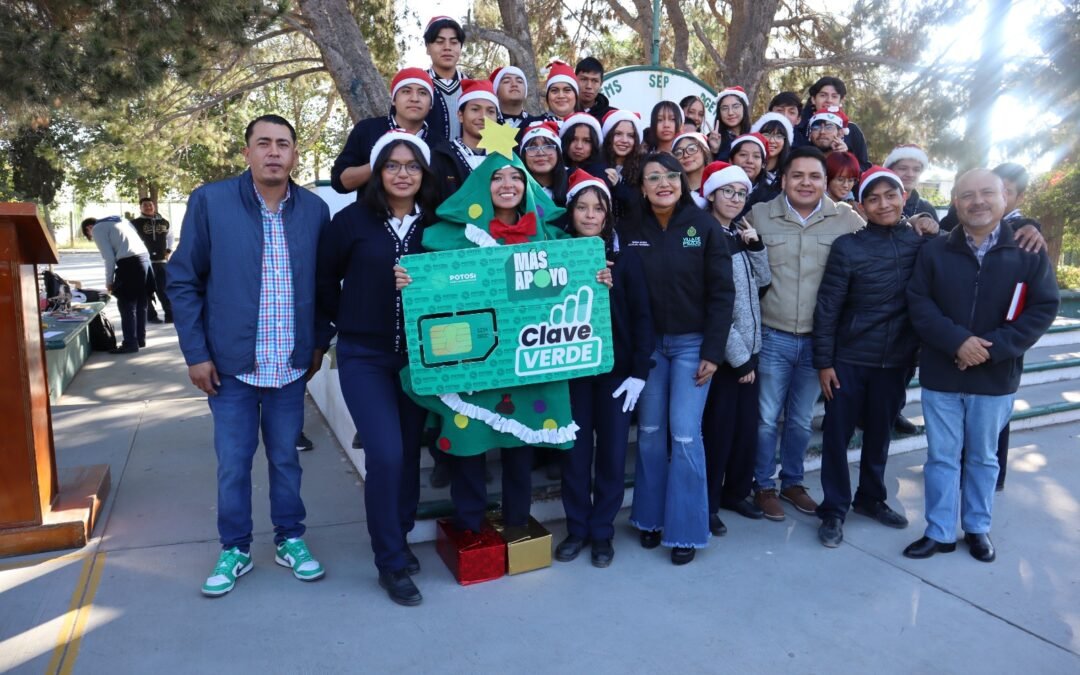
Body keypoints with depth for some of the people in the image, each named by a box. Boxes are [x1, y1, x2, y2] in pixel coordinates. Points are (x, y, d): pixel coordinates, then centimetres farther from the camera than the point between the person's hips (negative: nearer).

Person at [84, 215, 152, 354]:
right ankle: (140, 339, 24)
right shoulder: (119, 221, 27)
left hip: (129, 263, -8)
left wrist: (109, 281, 5)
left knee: (126, 305, 0)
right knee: (140, 303, 16)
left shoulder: (97, 229, 5)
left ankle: (130, 343, 3)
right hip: (144, 257, 8)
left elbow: (109, 257, -4)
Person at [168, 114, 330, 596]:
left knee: (286, 458, 14)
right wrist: (196, 353, -5)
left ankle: (290, 540, 31)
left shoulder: (314, 209, 1)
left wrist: (318, 344, 8)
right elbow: (183, 281, -2)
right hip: (231, 362, -1)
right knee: (232, 463, 9)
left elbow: (325, 283, 10)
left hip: (291, 364, 2)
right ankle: (234, 549, 27)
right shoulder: (210, 201, -5)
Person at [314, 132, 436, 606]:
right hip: (364, 358, -3)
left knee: (409, 452, 11)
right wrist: (326, 334, 6)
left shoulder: (435, 224, 2)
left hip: (418, 358, 3)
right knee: (385, 455, -10)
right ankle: (392, 563, 9)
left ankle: (399, 540, 33)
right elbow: (323, 280, 4)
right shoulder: (353, 220, -4)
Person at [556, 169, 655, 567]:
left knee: (612, 451, 6)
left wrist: (639, 371, -8)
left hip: (615, 367, 0)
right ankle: (576, 528, 23)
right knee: (575, 450, 7)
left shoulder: (625, 258, -1)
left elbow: (640, 316, -2)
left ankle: (602, 531, 21)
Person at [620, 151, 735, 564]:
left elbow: (722, 292, -7)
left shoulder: (704, 226, -6)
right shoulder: (629, 229, -1)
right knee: (650, 432, 9)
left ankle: (686, 529, 10)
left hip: (692, 343, -2)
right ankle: (650, 516, 24)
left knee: (685, 435, -4)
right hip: (646, 343, 2)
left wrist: (713, 351, -11)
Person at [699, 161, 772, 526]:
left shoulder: (740, 235, 11)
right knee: (719, 429, 0)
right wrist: (737, 355, -14)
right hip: (722, 351, -7)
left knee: (747, 426, 13)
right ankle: (708, 504, 15)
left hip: (749, 346, 7)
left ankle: (736, 491, 30)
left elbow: (764, 281, 9)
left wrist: (756, 246, -5)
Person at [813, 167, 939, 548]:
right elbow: (827, 308, -8)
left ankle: (871, 498, 37)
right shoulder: (847, 247, -10)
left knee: (879, 434, 18)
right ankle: (834, 510, 19)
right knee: (837, 436, 4)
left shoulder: (922, 242, -1)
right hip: (849, 359, -3)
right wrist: (824, 362, -9)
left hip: (896, 360, 3)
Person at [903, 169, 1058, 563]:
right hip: (940, 374, 0)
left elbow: (1044, 308, -6)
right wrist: (957, 341, -20)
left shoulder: (1028, 251, -1)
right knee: (941, 456, 8)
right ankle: (939, 532, 20)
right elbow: (918, 302, -6)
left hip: (996, 376, 0)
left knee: (983, 457, 15)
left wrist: (992, 347, -17)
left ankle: (978, 528, 31)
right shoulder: (935, 251, 1)